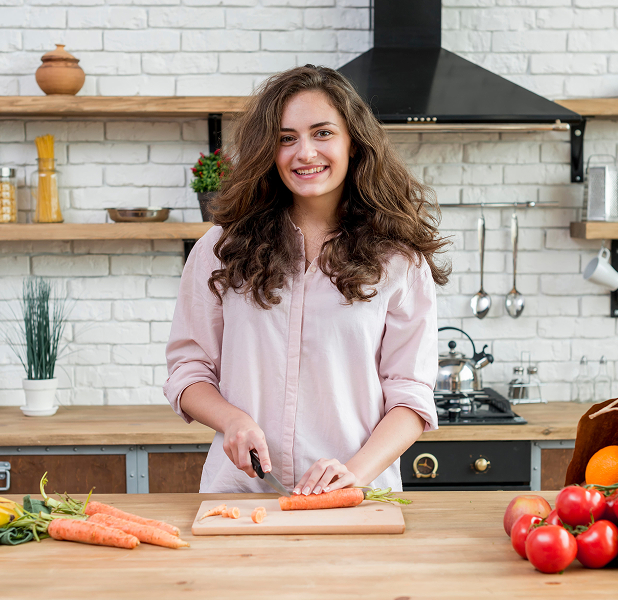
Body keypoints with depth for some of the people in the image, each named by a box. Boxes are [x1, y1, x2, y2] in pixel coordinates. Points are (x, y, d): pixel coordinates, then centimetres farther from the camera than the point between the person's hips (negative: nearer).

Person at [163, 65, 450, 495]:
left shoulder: (398, 261, 5)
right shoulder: (221, 250, 9)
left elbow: (411, 395, 2)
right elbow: (188, 368, 12)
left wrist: (356, 471, -14)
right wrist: (233, 419, -8)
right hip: (239, 489, 1)